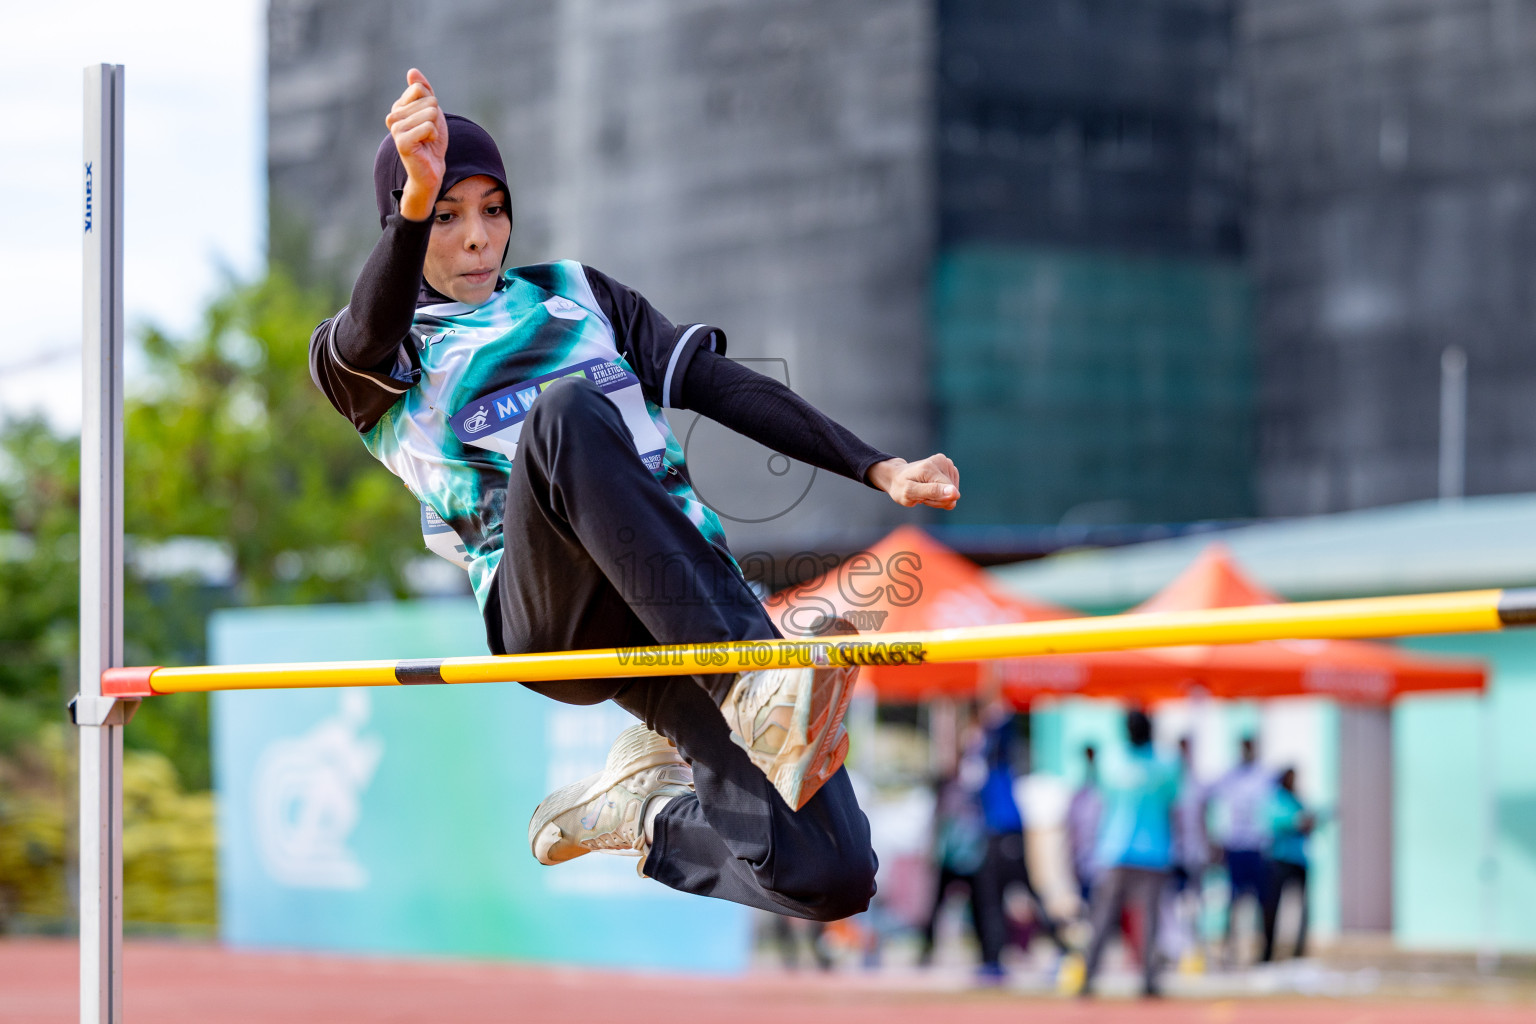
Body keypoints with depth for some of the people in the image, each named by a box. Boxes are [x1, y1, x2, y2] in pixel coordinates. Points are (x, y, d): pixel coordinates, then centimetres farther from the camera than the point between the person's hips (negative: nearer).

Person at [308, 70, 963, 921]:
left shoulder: (575, 297, 28)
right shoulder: (353, 359, 15)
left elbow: (723, 387, 22)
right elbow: (371, 334, -10)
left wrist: (879, 469, 9)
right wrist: (417, 205, -31)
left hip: (691, 585, 4)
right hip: (546, 615, -4)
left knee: (832, 877, -16)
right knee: (561, 413, -36)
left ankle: (655, 806, 17)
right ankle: (747, 688, -46)